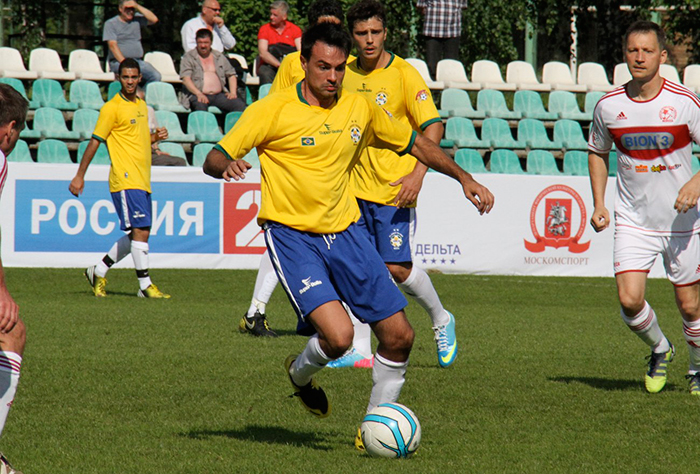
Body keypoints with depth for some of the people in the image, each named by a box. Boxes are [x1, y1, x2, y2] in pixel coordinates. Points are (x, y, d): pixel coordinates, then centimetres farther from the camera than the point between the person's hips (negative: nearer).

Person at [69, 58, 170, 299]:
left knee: (140, 234, 10)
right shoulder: (112, 108, -7)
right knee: (140, 230, -13)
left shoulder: (141, 105, 16)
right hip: (125, 180, -8)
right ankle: (145, 285, -9)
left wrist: (154, 137, 8)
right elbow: (95, 142, -6)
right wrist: (79, 176, -6)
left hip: (143, 180, 8)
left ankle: (99, 271, 22)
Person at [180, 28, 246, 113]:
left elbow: (231, 75, 25)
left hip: (219, 94, 4)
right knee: (200, 105, -41)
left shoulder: (219, 57, 22)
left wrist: (233, 92, 5)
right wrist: (199, 94, -19)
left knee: (240, 105, -23)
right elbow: (186, 79, -3)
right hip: (197, 95, -4)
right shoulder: (188, 57, 9)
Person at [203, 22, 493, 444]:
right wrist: (227, 165, -33)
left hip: (344, 231, 5)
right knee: (338, 335, -24)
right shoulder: (273, 110, -10)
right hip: (292, 234, -5)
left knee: (399, 336, -1)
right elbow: (214, 159, -9)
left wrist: (464, 178, 14)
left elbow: (416, 144, 20)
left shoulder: (360, 108, 5)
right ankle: (300, 374, 12)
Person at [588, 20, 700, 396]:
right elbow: (597, 151, 15)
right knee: (629, 300, -12)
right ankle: (659, 350, 19)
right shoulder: (608, 106, -3)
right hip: (633, 220, 2)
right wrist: (599, 205, 7)